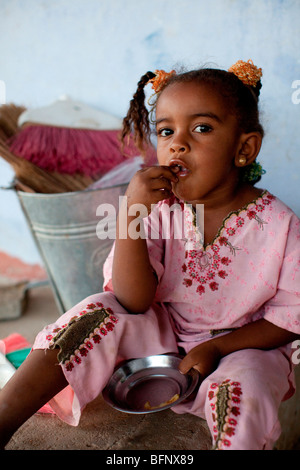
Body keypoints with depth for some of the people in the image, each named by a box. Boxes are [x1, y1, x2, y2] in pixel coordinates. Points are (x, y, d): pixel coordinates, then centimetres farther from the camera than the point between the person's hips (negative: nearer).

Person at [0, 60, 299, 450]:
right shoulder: (159, 208, -13)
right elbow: (133, 302, -21)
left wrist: (214, 348, -17)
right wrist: (130, 213, -34)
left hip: (242, 345, -2)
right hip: (164, 334, 3)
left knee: (241, 394, -34)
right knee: (99, 314, -19)